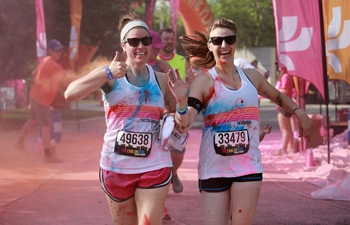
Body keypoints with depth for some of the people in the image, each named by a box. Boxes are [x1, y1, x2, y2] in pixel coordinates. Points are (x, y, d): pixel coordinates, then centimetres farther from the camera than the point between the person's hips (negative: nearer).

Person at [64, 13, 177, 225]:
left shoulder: (161, 80, 5)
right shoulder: (110, 74, -3)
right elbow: (70, 94, -17)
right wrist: (107, 73, -26)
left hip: (154, 168, 1)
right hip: (116, 167, 0)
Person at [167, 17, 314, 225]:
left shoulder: (252, 76, 6)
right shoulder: (204, 82, -7)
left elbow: (278, 96, 26)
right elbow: (184, 125, -17)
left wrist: (300, 113, 15)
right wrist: (182, 101, -34)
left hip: (248, 166, 3)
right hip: (214, 168, -3)